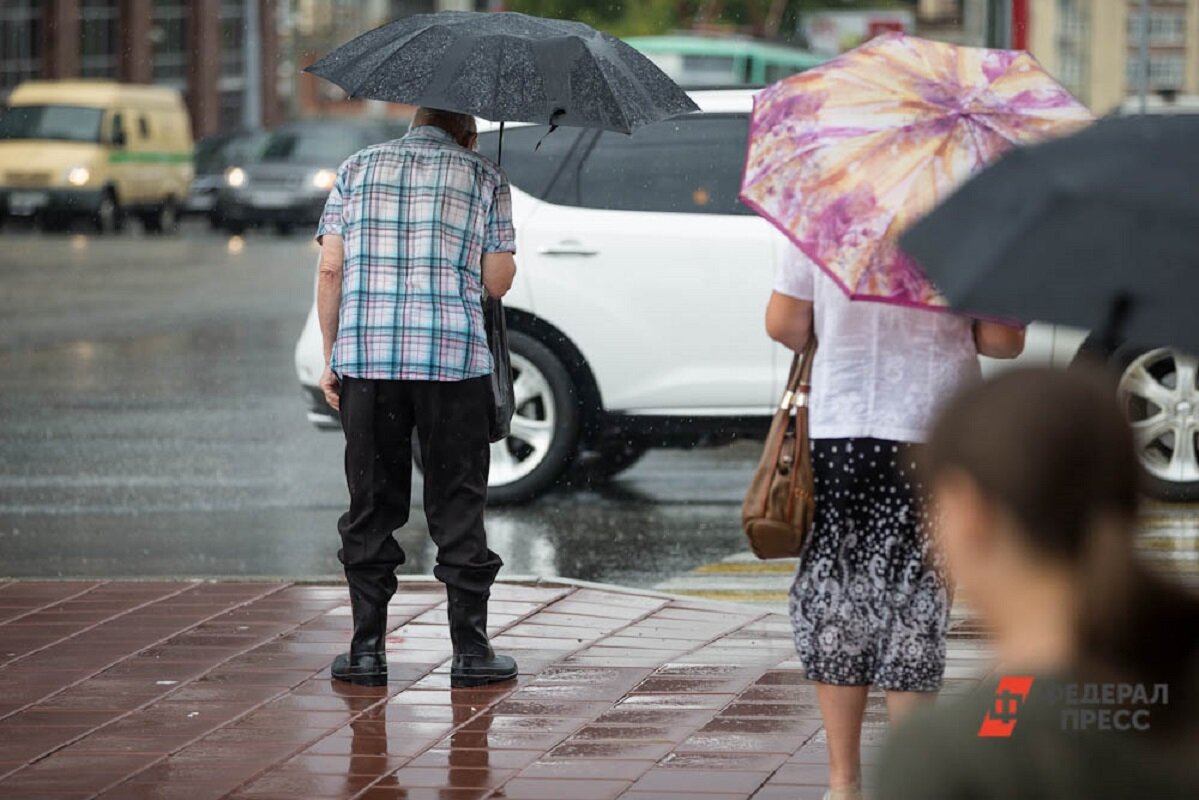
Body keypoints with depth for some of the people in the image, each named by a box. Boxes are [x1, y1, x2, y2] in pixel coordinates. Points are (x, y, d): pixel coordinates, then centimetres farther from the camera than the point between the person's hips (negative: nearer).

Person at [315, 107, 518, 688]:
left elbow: (330, 268, 4)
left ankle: (367, 649, 7)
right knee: (457, 507, 5)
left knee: (371, 508, 8)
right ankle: (470, 651, 7)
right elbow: (497, 283, 4)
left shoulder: (358, 168, 12)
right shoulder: (484, 178, 7)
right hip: (454, 358, -1)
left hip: (364, 357, 2)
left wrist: (330, 357, 9)